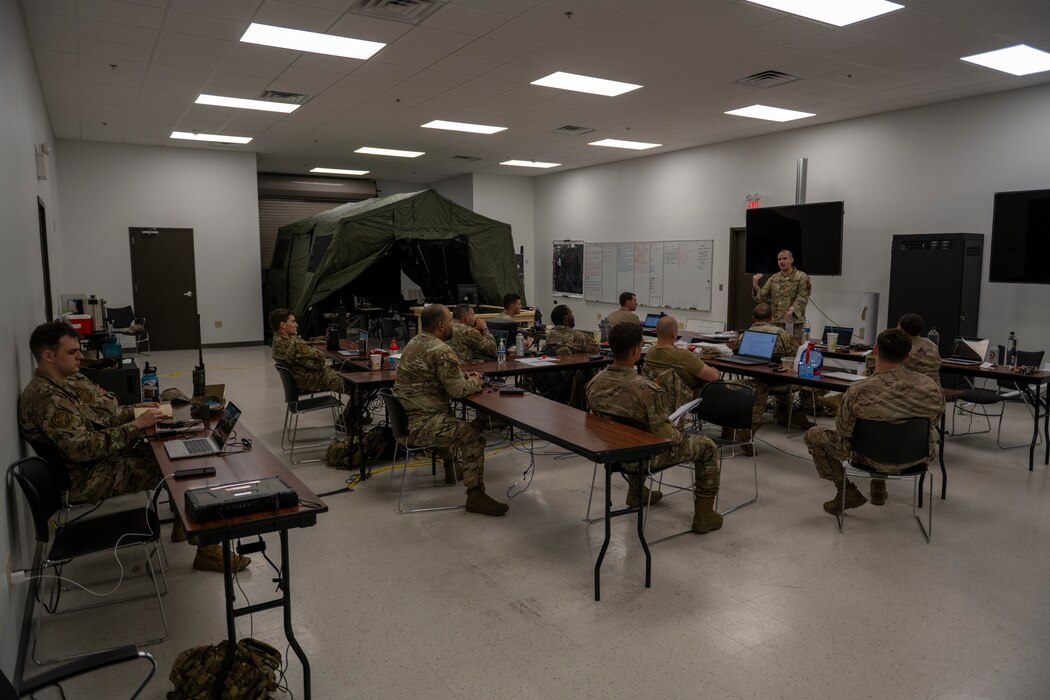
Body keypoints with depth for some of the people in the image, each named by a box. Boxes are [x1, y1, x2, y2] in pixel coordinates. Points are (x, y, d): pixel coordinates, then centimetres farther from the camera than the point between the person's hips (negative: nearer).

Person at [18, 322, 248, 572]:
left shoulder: (69, 383, 9)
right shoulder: (45, 397, -21)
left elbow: (100, 418, 18)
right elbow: (82, 447, -27)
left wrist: (134, 412, 0)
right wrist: (136, 426, -24)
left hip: (106, 455, 10)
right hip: (90, 478, -10)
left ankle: (184, 524, 17)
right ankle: (207, 549, -7)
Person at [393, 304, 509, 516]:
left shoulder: (414, 343, 11)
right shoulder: (442, 352, -20)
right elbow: (459, 390, -16)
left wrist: (463, 376, 13)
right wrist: (475, 381, 4)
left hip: (406, 415, 11)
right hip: (420, 424, -11)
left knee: (456, 421, 29)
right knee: (473, 433, -15)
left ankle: (452, 464, 47)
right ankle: (475, 495, -12)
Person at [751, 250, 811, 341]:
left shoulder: (802, 277, 0)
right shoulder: (773, 279, 13)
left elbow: (802, 298, -12)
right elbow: (761, 298, 10)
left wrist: (792, 310, -28)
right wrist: (755, 286, -8)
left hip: (794, 322, -4)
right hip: (775, 322, 4)